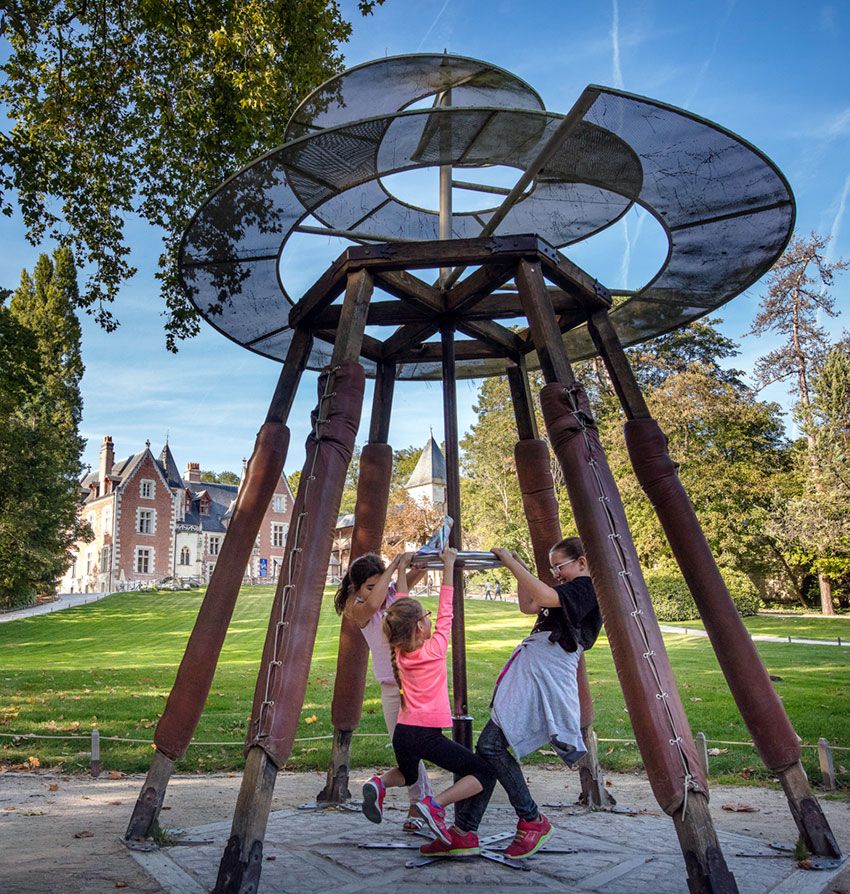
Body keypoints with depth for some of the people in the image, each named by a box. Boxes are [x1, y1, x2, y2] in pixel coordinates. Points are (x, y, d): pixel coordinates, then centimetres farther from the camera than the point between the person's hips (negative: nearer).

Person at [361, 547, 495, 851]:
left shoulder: (399, 651, 4)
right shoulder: (435, 648, -10)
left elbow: (401, 610, 15)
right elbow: (445, 612, 0)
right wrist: (448, 566, 4)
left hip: (402, 733, 6)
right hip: (428, 735, -6)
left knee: (407, 775, 35)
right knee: (485, 774, 3)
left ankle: (379, 784, 2)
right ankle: (436, 804, -16)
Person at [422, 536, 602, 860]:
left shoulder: (588, 589, -7)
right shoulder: (569, 591, 23)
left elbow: (545, 596, -24)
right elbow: (528, 606, 31)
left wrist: (511, 562, -16)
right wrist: (521, 569, 20)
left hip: (544, 681, -10)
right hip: (525, 677, 10)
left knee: (491, 746, -16)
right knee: (492, 748, 4)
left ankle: (532, 821, 0)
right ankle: (463, 832, 8)